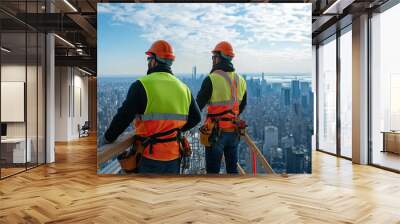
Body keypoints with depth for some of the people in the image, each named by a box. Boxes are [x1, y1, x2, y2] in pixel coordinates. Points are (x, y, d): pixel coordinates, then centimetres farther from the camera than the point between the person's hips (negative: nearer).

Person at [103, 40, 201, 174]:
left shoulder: (142, 85, -12)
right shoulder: (183, 88, 5)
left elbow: (123, 117, -13)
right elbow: (195, 117, 11)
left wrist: (108, 138, 2)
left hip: (150, 155, -5)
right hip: (175, 156, 5)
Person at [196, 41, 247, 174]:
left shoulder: (212, 79, -15)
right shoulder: (241, 80, 5)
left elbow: (198, 105, -11)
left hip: (217, 132, -6)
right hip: (234, 131, 6)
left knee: (213, 170, 4)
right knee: (232, 168, 19)